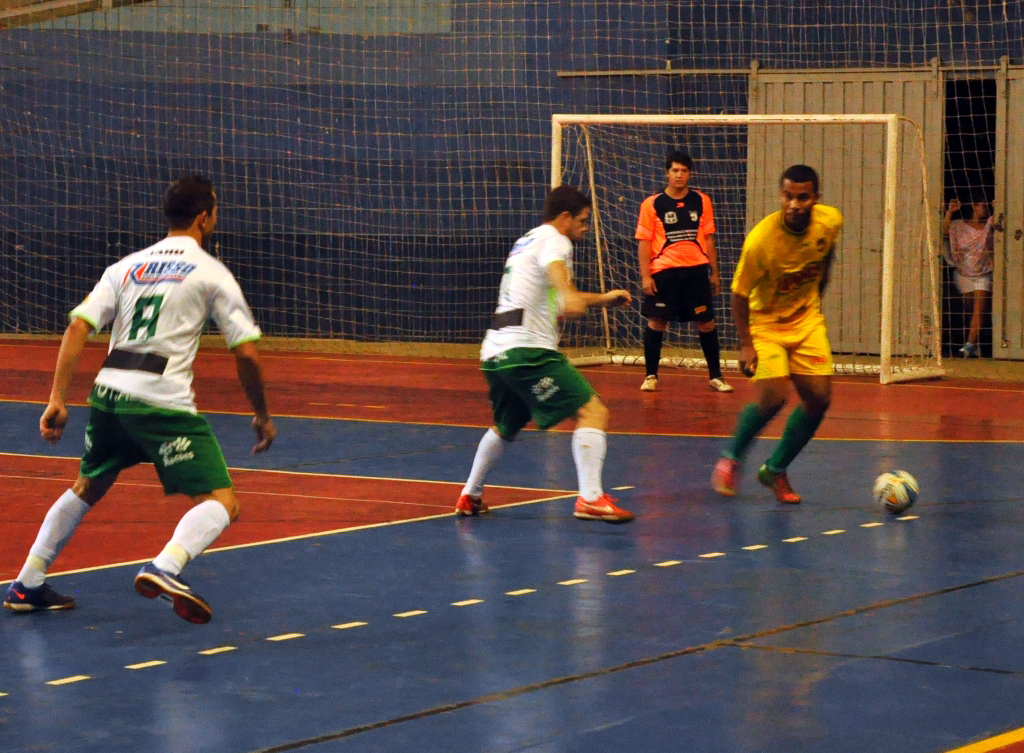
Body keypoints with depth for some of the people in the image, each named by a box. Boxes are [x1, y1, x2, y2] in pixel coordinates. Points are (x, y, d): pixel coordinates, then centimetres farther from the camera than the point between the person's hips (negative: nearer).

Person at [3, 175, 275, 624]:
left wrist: (57, 400, 4)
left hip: (108, 393, 6)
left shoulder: (126, 266, 17)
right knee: (221, 503, -4)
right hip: (164, 402, -6)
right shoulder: (212, 274, 5)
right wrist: (262, 415, 14)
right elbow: (245, 354, 1)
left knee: (87, 488, 29)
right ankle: (164, 569, -30)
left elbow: (77, 328, 5)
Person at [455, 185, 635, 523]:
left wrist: (602, 298, 42)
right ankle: (590, 498, -27)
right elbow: (554, 268, -28)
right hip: (527, 349, -10)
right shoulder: (553, 240, -2)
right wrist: (571, 296, -48)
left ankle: (470, 496, 41)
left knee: (505, 426, 31)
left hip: (495, 352, 10)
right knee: (592, 411, -14)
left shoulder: (526, 241, 27)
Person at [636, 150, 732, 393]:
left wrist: (714, 273, 10)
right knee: (656, 322, -3)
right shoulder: (652, 205, 0)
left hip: (696, 270, 2)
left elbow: (708, 239, 12)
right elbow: (644, 242, 0)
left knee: (706, 322, 2)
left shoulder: (702, 202, 7)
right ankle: (651, 376, 9)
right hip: (663, 270, -2)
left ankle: (715, 376, 12)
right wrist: (645, 276, -8)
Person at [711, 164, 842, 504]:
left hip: (807, 320, 5)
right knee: (773, 397, -19)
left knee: (819, 398, -3)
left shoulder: (831, 222, -15)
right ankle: (730, 458, 8)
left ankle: (775, 470, 17)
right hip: (765, 322, -5)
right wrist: (746, 344, -20)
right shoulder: (761, 240, -29)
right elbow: (740, 292, -17)